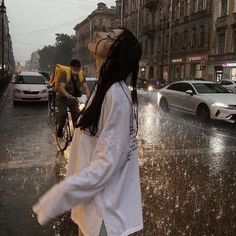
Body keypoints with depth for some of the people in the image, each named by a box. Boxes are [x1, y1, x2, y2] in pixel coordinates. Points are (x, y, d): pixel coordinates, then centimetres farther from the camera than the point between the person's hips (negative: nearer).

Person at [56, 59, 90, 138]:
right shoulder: (65, 74, -19)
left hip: (73, 98, 4)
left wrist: (88, 96, -35)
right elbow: (61, 87, -29)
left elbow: (85, 87, -16)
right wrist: (67, 95, -48)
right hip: (62, 98, -3)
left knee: (76, 113, -14)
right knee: (63, 114, -20)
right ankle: (60, 130, 3)